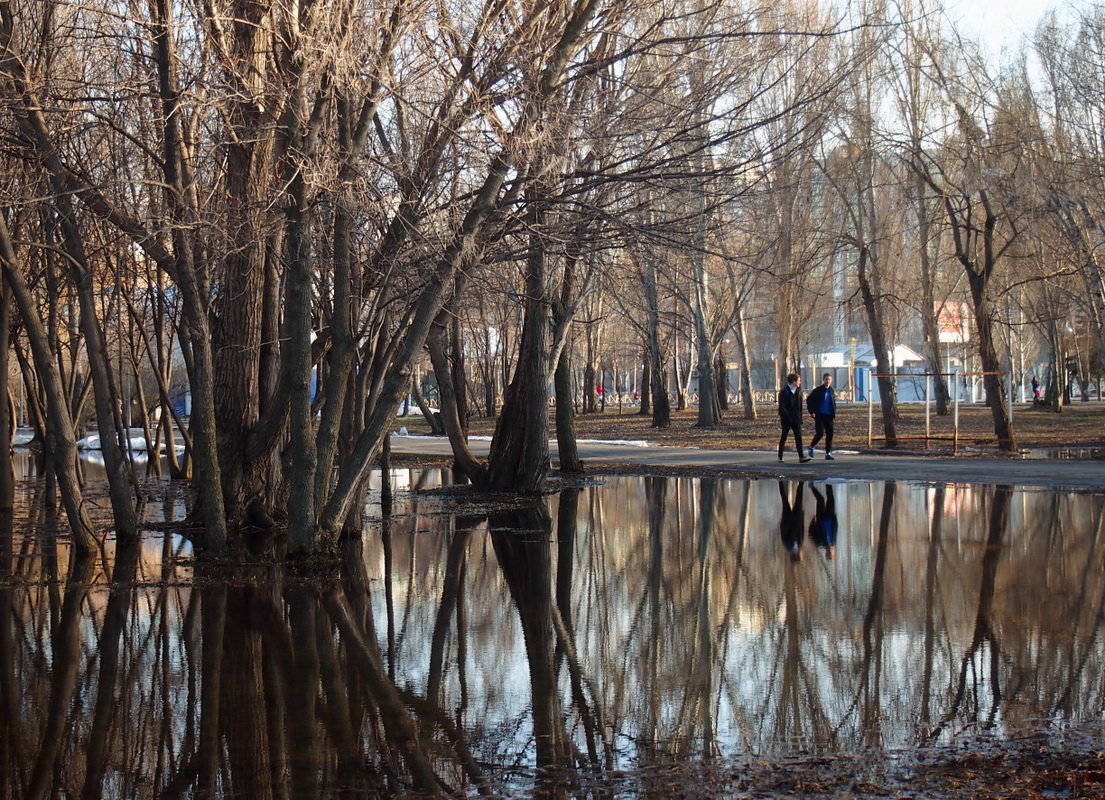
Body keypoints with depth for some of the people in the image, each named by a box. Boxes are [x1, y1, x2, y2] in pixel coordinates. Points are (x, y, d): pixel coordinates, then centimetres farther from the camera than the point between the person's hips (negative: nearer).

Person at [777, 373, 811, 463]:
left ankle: (801, 457, -14)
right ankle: (780, 456, 20)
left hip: (796, 419, 4)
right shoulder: (784, 392, -9)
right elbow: (782, 407, -13)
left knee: (799, 437, -7)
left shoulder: (798, 391, 10)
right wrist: (788, 417, -19)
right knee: (784, 437, 7)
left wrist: (800, 419, 8)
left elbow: (800, 406, 14)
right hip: (786, 419, -4)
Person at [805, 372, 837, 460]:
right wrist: (812, 412, -9)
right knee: (820, 433, -11)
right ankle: (811, 447, 14)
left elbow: (834, 404, 22)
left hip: (829, 416, 5)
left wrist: (834, 415, 11)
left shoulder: (832, 391, 12)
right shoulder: (818, 390, -2)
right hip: (819, 415, -5)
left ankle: (828, 453, 5)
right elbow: (809, 400, -1)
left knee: (830, 434, -1)